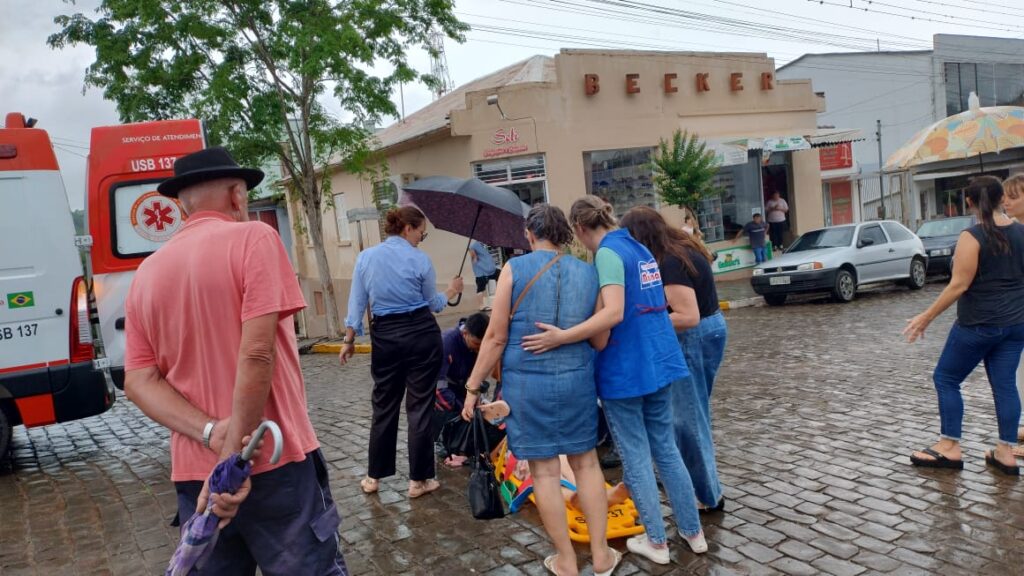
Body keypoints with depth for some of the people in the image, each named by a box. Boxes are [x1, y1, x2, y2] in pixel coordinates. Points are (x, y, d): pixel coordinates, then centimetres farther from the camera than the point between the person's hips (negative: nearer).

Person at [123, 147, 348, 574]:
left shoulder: (146, 274, 10)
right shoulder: (252, 238, -7)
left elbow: (138, 381, 1)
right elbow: (257, 353, -18)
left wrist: (213, 435, -9)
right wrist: (235, 454, -15)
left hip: (194, 473, 6)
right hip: (275, 460, -5)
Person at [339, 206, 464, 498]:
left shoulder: (366, 257, 2)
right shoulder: (420, 260, -6)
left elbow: (356, 303, 3)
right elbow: (433, 304, 5)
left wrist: (349, 339, 9)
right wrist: (451, 291, 23)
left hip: (385, 337, 3)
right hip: (422, 335, -3)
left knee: (384, 406, 14)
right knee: (420, 407, 4)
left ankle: (374, 476, 22)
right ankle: (418, 479, 10)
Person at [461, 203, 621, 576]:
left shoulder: (515, 269, -6)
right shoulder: (588, 273, 4)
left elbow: (496, 337, -7)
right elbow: (600, 340, 7)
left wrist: (473, 386, 1)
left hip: (527, 382, -3)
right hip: (577, 380, 3)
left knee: (544, 470, 8)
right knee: (586, 462, 16)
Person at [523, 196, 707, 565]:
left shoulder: (608, 253, -15)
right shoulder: (639, 248, 12)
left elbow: (614, 313, -28)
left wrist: (562, 337, -31)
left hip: (625, 368, -8)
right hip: (658, 362, 8)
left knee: (635, 456, 6)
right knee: (666, 448, 18)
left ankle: (656, 542, 18)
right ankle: (693, 531, 27)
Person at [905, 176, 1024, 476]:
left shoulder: (972, 236, -16)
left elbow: (959, 285, -20)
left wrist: (926, 317, -15)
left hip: (979, 324, -7)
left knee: (946, 379, 6)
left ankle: (950, 448, 9)